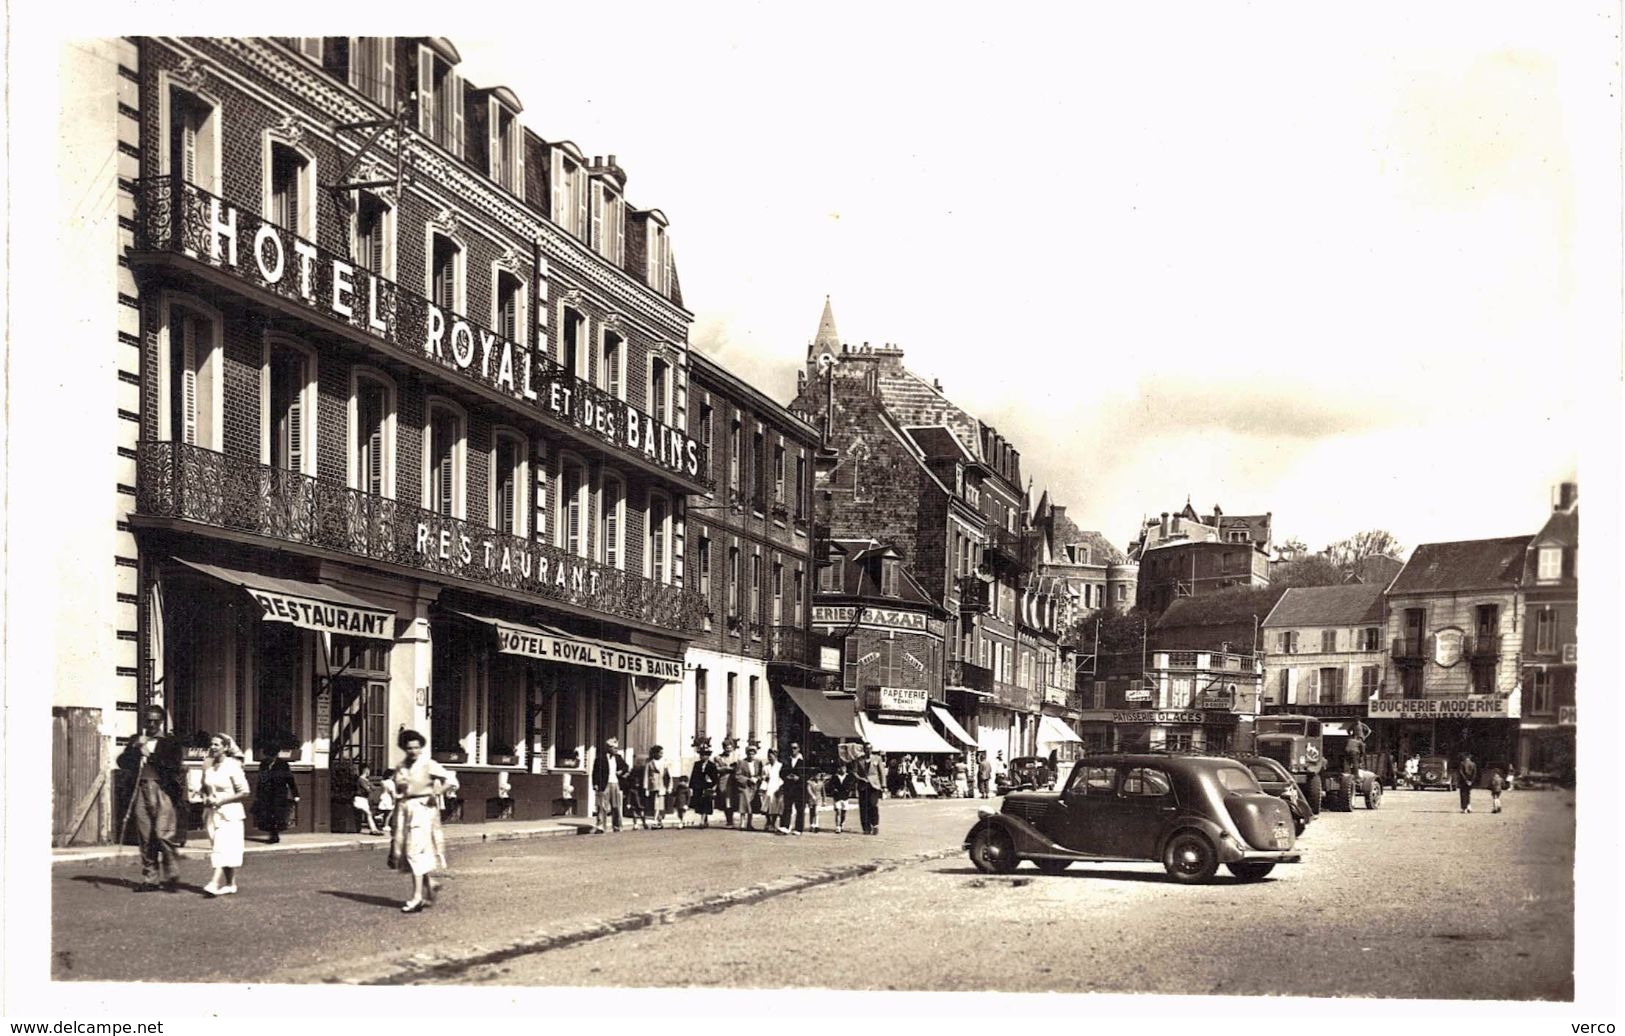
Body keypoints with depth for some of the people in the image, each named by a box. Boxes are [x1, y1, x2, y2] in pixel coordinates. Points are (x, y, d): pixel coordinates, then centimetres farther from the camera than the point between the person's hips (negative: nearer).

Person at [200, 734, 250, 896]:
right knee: (217, 848, 8)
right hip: (212, 813, 6)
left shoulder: (232, 766, -10)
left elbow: (244, 792, -11)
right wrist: (206, 799, 0)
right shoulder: (207, 766, 6)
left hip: (229, 813, -6)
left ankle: (215, 883, -21)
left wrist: (221, 801, -14)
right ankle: (230, 884, 16)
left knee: (223, 848, -14)